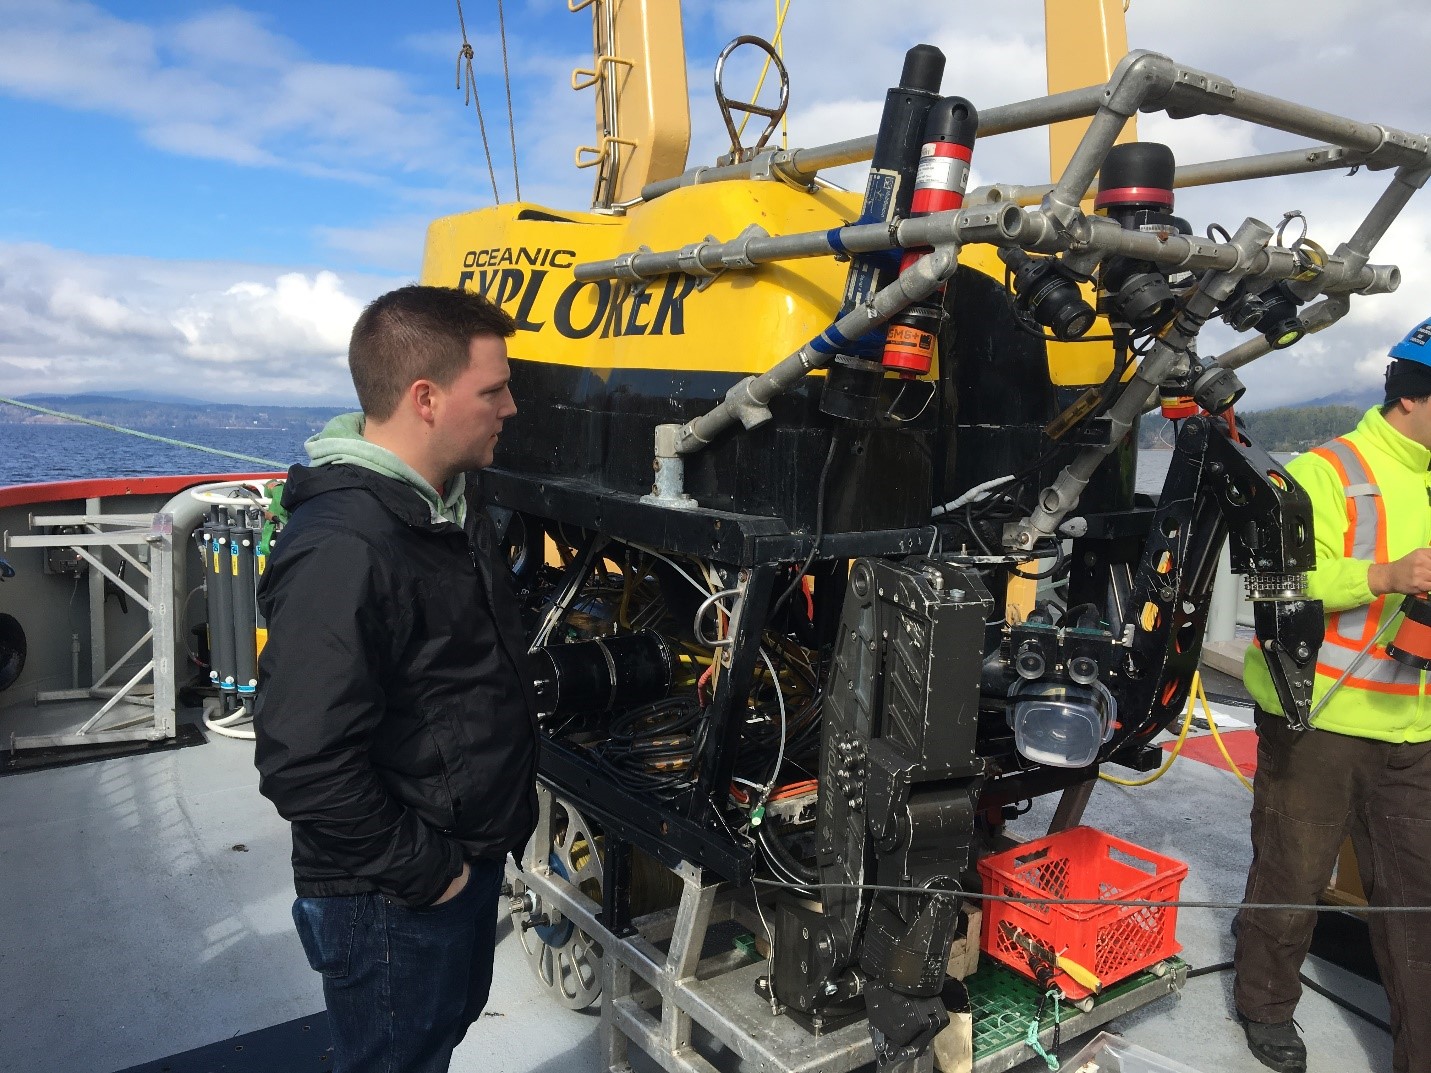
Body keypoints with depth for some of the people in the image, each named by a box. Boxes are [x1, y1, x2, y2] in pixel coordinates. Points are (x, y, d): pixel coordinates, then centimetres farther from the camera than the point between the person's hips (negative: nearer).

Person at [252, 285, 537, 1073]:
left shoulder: (450, 505, 3)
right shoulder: (341, 552, -29)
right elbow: (304, 764, -31)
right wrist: (423, 872, -20)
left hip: (468, 856, 8)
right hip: (392, 901, -8)